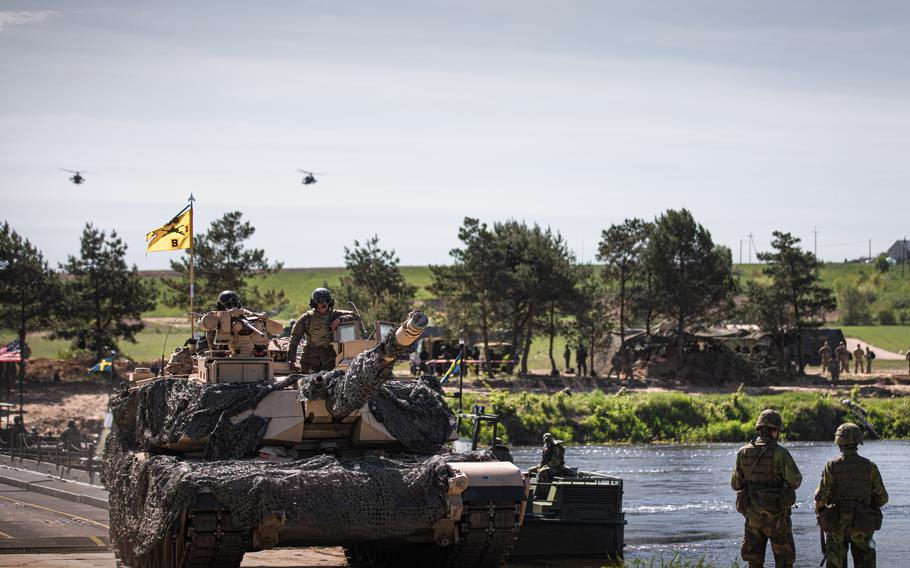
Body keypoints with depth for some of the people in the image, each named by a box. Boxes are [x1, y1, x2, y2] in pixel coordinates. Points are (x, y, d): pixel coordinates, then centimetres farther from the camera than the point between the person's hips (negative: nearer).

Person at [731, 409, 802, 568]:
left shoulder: (744, 452, 0)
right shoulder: (780, 453, -14)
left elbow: (736, 484, 7)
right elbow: (795, 481, -14)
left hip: (753, 515, 4)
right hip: (776, 516, -4)